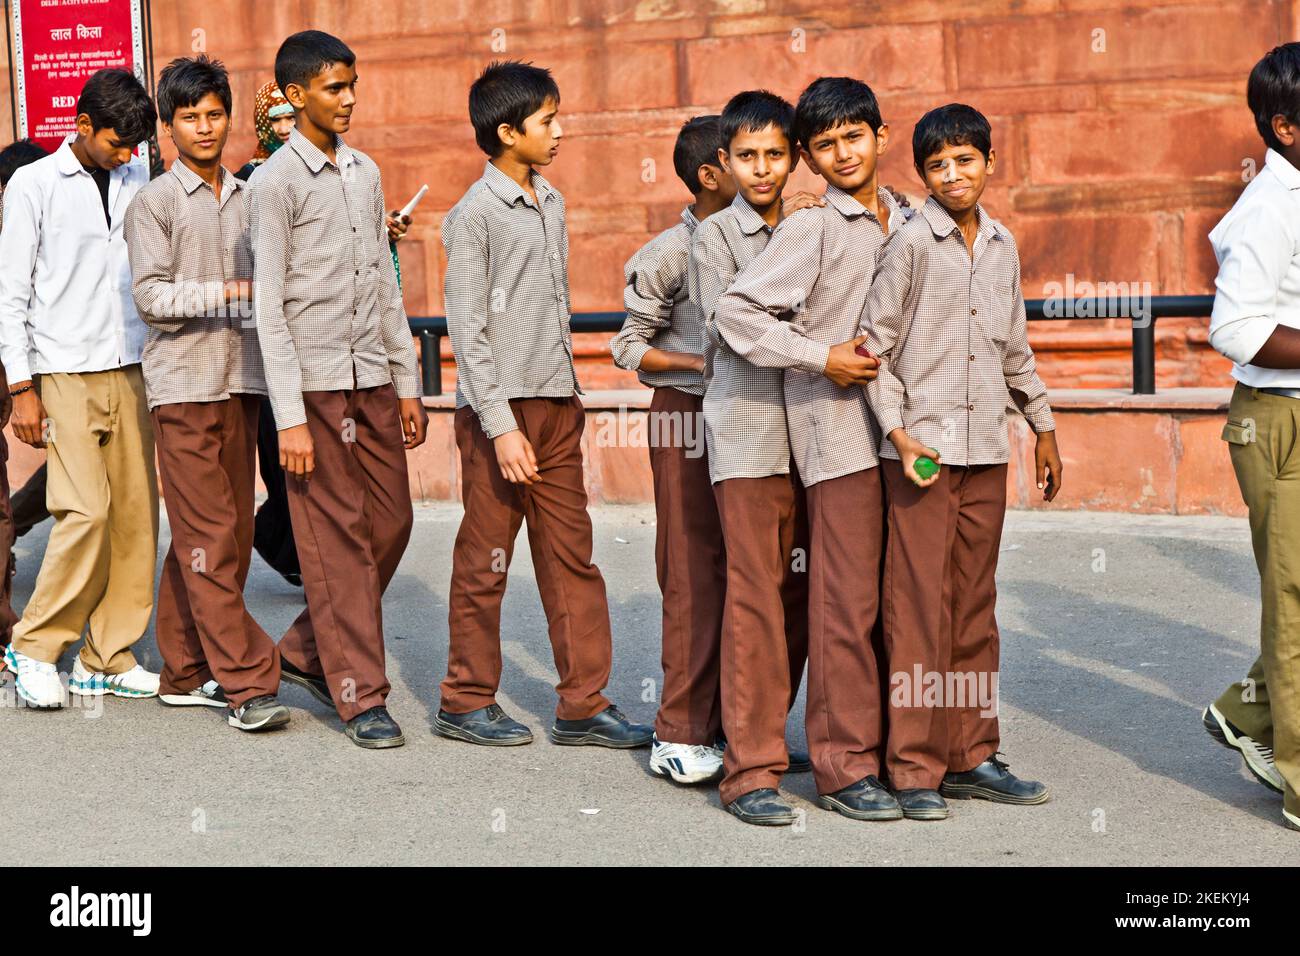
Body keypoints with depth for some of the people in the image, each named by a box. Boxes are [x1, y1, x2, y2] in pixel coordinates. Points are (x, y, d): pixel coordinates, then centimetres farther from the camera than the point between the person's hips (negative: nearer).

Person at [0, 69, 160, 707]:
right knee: (86, 512, -13)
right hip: (65, 374, -5)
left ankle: (107, 659, 11)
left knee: (136, 515, 1)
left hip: (131, 373, 5)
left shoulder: (138, 181, 11)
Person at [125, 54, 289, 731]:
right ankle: (246, 683, -9)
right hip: (183, 384, -6)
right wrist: (229, 290, -17)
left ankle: (186, 673, 17)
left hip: (240, 382, 6)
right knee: (210, 537, -8)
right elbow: (151, 295, -10)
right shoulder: (154, 203, -1)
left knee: (228, 534, 7)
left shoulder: (246, 199, 16)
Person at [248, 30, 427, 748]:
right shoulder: (276, 182, -8)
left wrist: (407, 382, 14)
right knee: (338, 540, -3)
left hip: (373, 378, 7)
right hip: (316, 383, -7)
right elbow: (269, 305, -11)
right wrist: (289, 417, -15)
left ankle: (307, 651, 25)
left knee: (391, 522, 8)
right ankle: (361, 696, 4)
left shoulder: (366, 172, 13)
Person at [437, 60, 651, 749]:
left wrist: (569, 394, 18)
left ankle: (583, 706, 11)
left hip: (557, 407, 7)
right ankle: (466, 703, 15)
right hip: (501, 409, -7)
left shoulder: (551, 204, 13)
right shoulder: (475, 215, -10)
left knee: (571, 559, 7)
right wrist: (501, 426, -18)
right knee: (485, 562, 2)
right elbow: (467, 330, -14)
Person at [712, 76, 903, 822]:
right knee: (848, 601, -5)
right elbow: (735, 313, -11)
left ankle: (894, 744, 19)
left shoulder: (904, 225, 14)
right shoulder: (811, 231, -4)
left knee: (895, 597, 9)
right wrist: (822, 357, -14)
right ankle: (845, 766, 2)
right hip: (838, 432, -6)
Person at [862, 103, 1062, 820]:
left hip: (986, 450, 6)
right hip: (922, 449, -6)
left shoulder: (1002, 246, 11)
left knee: (974, 607, 10)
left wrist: (1043, 425, 24)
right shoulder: (911, 244, -6)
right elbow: (875, 345, -7)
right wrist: (899, 432, -15)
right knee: (918, 606, -4)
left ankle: (970, 756, 18)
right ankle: (913, 768, 2)